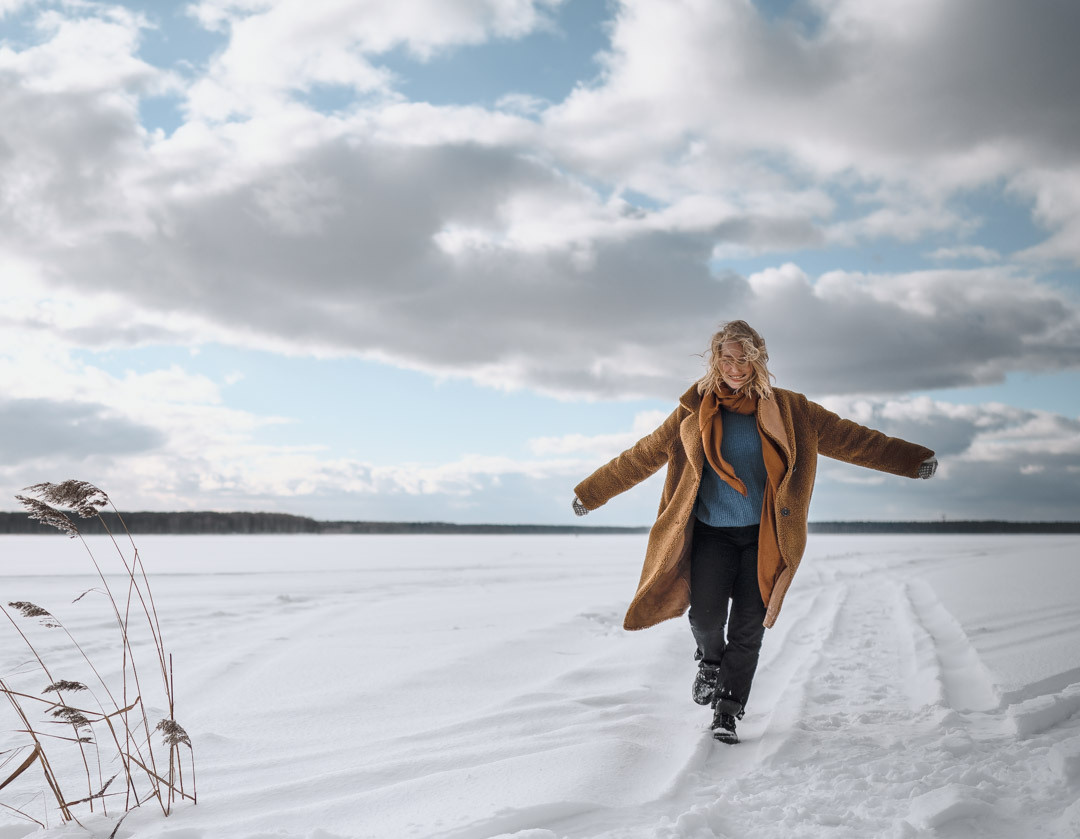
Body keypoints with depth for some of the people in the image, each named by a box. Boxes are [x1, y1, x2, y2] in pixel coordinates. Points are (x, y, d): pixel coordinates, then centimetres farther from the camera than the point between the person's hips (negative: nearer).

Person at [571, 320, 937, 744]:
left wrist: (912, 459, 1)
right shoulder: (695, 412, 2)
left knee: (748, 629, -2)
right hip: (711, 533, 0)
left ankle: (727, 712, 13)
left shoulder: (787, 409, 3)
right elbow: (642, 456, 10)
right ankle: (710, 660, 20)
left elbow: (850, 438, 5)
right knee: (705, 615, -15)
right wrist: (592, 492, 13)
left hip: (764, 536, 1)